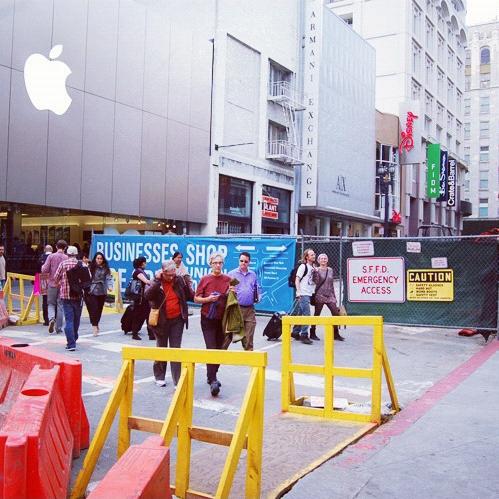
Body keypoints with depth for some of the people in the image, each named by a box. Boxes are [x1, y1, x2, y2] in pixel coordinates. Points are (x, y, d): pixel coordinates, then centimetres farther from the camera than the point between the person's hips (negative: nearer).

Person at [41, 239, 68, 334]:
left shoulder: (51, 256, -4)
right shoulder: (66, 258, -6)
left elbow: (45, 270, -7)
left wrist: (42, 266, 15)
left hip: (52, 284, 0)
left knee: (51, 304, 13)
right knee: (60, 305, 7)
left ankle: (51, 318, -15)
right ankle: (59, 328, 10)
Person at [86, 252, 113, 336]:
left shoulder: (106, 269, 6)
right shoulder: (90, 267, 1)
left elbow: (108, 278, -3)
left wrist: (110, 286, -20)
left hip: (101, 292, 2)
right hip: (91, 292, -2)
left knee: (99, 309, 11)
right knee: (93, 309, -10)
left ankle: (96, 324, 29)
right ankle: (94, 326, -9)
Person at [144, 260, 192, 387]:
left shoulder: (179, 280, -2)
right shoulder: (156, 282, -7)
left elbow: (189, 296, -2)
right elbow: (147, 295, -25)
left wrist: (186, 282, -15)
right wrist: (157, 280, -28)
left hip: (177, 320, 1)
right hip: (161, 321, -1)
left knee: (176, 350, 3)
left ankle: (178, 381, 6)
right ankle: (159, 377, 31)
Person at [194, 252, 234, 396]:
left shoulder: (227, 279, 4)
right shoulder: (205, 279, -2)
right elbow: (196, 298, 0)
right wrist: (208, 299, -17)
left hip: (222, 319, 3)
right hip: (208, 319, -3)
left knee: (219, 349, 11)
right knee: (211, 349, -10)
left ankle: (212, 376, 28)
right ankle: (212, 381, -11)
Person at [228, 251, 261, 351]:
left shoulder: (253, 274, 15)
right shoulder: (232, 274, 2)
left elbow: (258, 288, 23)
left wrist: (258, 297, 6)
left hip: (250, 309, 4)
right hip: (237, 308, -3)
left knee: (249, 335, 5)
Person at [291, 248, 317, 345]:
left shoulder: (313, 267, 13)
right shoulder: (303, 266, -9)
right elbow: (297, 280, -12)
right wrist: (299, 293, -18)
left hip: (309, 294, 8)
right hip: (303, 294, -8)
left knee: (300, 314, 14)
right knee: (306, 314, -10)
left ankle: (295, 333, 23)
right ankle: (304, 335, -4)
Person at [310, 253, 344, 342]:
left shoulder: (330, 270, 14)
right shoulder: (317, 270, -1)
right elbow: (316, 282, -11)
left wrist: (334, 296, 17)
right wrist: (316, 272, -22)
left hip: (329, 296, 5)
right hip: (320, 295, -5)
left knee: (336, 313, -4)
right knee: (317, 314, 1)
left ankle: (336, 334, 4)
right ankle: (312, 334, 11)